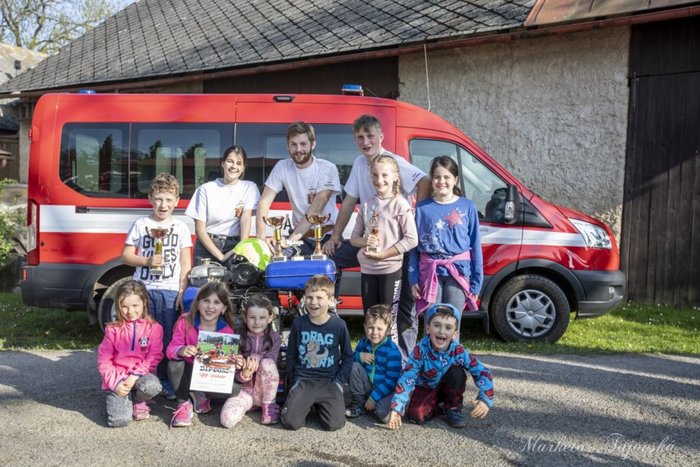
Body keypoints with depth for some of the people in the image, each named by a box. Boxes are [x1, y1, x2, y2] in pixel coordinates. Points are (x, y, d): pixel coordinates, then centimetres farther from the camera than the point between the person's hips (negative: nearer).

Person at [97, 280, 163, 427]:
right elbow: (103, 359, 0)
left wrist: (135, 375, -18)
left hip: (141, 375, 0)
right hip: (118, 378, 0)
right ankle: (118, 400, 17)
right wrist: (115, 383, -11)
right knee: (118, 419, -21)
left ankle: (138, 401, 2)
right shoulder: (113, 329, 1)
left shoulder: (154, 328, -2)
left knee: (152, 386, -36)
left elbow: (154, 357, -5)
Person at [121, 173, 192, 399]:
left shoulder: (181, 227, 7)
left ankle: (165, 380, 14)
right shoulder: (141, 224, 6)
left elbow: (186, 263, 6)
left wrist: (182, 291, -3)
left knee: (168, 339, 2)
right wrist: (147, 261, -13)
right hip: (143, 289, 0)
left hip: (170, 291, 0)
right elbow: (126, 256, 5)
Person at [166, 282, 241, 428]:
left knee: (234, 389, -27)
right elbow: (171, 349, -19)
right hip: (189, 372, -1)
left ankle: (200, 396, 5)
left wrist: (234, 363, -34)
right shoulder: (185, 321, -14)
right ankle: (184, 404, -9)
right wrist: (181, 350, -43)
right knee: (174, 365, -33)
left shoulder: (227, 330, -13)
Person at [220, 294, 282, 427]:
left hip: (264, 390, 0)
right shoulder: (239, 338, -4)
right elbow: (236, 372, -6)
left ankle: (269, 405, -10)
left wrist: (256, 357, -29)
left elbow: (270, 363, -13)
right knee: (227, 419, -29)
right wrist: (244, 374, -28)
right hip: (244, 389, 0)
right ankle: (249, 404, 5)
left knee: (267, 363, -31)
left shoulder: (274, 337, -2)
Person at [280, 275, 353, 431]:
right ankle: (306, 403, 16)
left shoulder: (339, 325, -6)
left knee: (334, 424, -17)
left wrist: (339, 381, -4)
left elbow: (347, 357, 5)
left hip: (330, 380, -1)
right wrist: (292, 382, 4)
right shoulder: (298, 323, -2)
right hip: (303, 380, 1)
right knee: (290, 422, -16)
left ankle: (321, 404, 15)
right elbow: (291, 355, 9)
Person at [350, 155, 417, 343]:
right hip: (367, 270, 5)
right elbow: (354, 237, 12)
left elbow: (411, 239, -13)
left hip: (390, 270, -5)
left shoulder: (400, 204, -8)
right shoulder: (367, 205, 8)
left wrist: (381, 254, -15)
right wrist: (364, 241, -12)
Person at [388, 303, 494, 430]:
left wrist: (485, 399, -35)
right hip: (425, 390, -2)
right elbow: (407, 379, -32)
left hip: (447, 389, 2)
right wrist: (396, 409, -39)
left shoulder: (458, 352, -23)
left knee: (457, 372, -26)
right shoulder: (420, 350, -27)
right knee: (416, 414, -28)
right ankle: (440, 407, 5)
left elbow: (483, 372, -22)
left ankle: (453, 409, -3)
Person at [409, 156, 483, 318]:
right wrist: (413, 279, 0)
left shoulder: (467, 207, 1)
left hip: (458, 271, -1)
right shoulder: (422, 208, 3)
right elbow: (414, 245, 5)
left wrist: (476, 282, 0)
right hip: (430, 272, 1)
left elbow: (475, 245, 3)